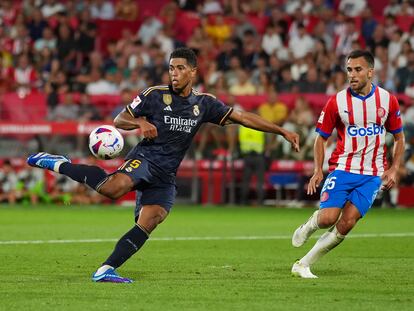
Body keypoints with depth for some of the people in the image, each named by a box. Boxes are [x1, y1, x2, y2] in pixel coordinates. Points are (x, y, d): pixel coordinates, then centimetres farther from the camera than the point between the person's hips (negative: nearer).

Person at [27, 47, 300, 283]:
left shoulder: (204, 103, 9)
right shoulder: (154, 95, 0)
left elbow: (242, 117, 12)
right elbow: (119, 120, 7)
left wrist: (282, 131, 7)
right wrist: (140, 123, -15)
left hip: (166, 176, 5)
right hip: (145, 158, -4)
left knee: (147, 226, -12)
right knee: (114, 188, -35)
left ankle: (106, 270, -10)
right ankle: (59, 165, -20)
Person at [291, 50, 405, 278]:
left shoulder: (388, 100, 1)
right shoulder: (337, 101, -4)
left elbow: (399, 137, 13)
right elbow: (321, 137, 5)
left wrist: (394, 169, 1)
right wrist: (318, 170, -8)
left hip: (372, 174, 1)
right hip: (342, 169, -1)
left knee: (346, 224, -12)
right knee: (328, 218, -18)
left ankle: (304, 265, -1)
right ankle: (310, 225, 20)